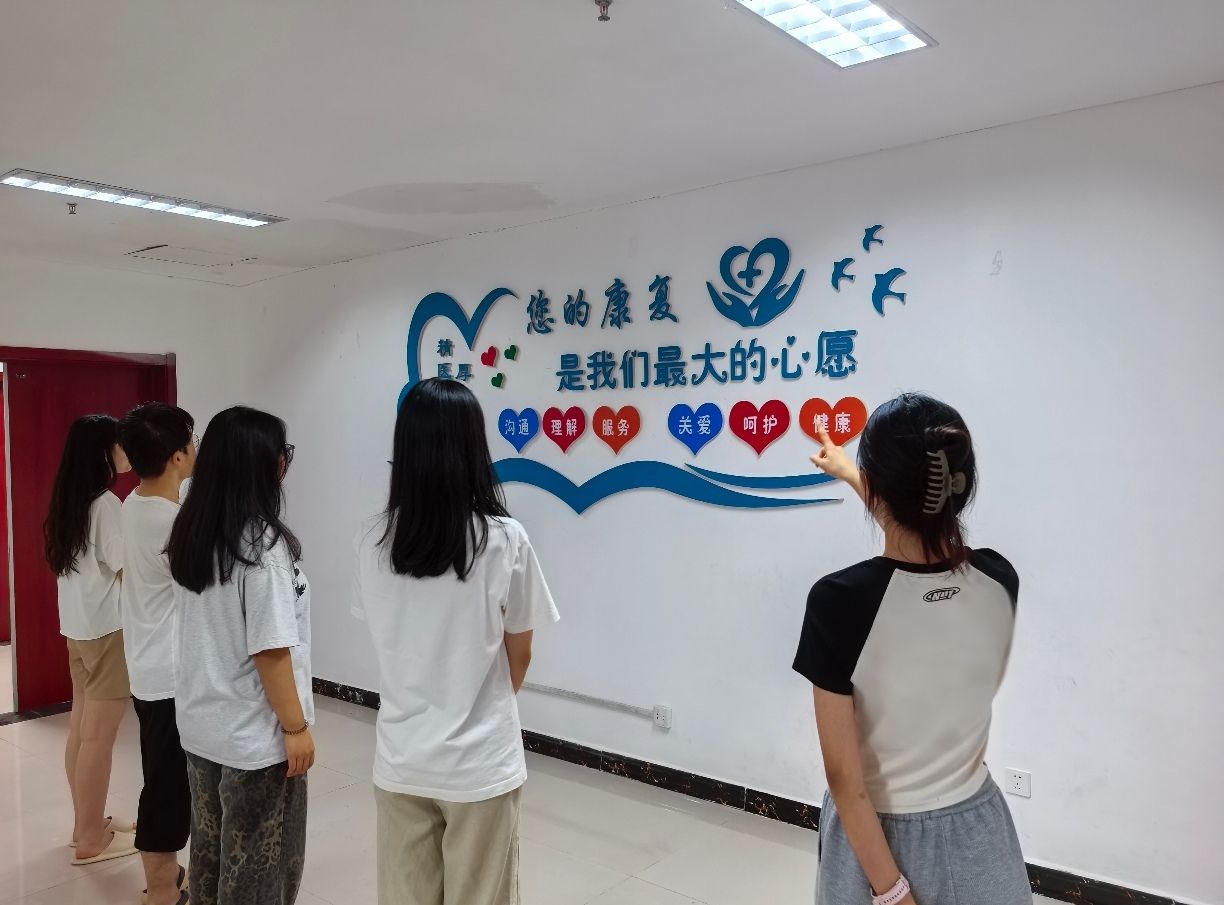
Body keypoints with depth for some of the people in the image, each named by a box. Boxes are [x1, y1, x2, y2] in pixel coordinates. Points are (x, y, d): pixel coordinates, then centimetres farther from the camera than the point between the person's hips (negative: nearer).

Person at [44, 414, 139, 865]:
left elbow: (92, 563, 11)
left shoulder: (69, 501, 9)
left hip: (77, 626, 9)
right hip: (108, 629, -9)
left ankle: (87, 824, 27)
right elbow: (128, 570, -19)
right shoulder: (105, 503, -18)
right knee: (98, 735, 0)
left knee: (80, 728, 15)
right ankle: (92, 839, 11)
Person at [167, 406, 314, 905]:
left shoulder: (190, 534, 2)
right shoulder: (261, 542, -23)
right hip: (255, 735, -8)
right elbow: (270, 650, -22)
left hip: (200, 725, 8)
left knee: (210, 851, 23)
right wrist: (296, 726, -12)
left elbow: (208, 629, 9)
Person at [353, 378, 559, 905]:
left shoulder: (373, 539, -7)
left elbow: (390, 640, 5)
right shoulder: (505, 540, -16)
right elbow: (519, 656, -4)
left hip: (400, 759, 3)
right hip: (480, 763, -3)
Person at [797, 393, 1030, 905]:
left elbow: (844, 776, -21)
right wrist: (848, 474, 25)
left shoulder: (841, 600, -26)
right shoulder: (998, 580, -12)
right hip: (975, 830, 4)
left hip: (876, 839, -3)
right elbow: (920, 520, 10)